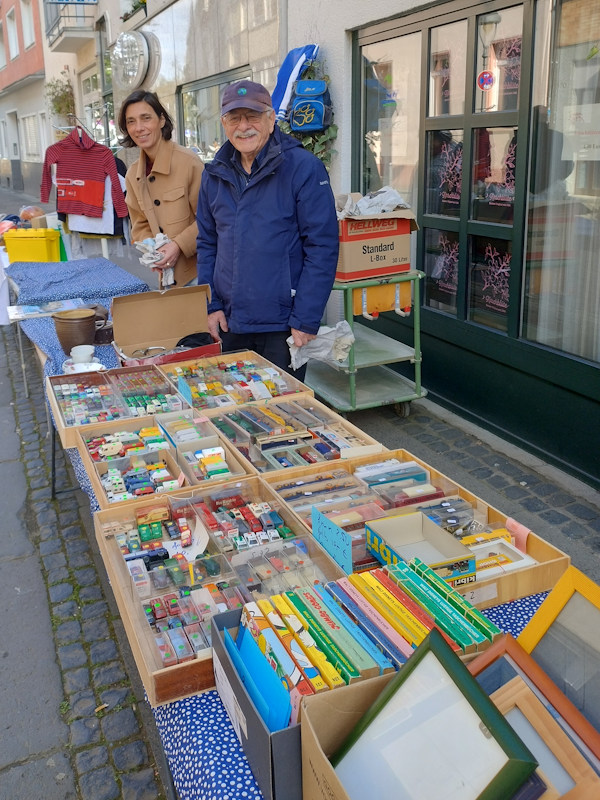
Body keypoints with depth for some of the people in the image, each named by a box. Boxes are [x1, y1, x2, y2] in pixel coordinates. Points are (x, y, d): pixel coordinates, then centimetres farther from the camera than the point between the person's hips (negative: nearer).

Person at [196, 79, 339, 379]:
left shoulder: (303, 168, -9)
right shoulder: (215, 174, 9)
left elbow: (322, 247, -12)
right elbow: (207, 243, 14)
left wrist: (306, 321, -15)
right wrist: (212, 305, 4)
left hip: (282, 328, -5)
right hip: (228, 324, 5)